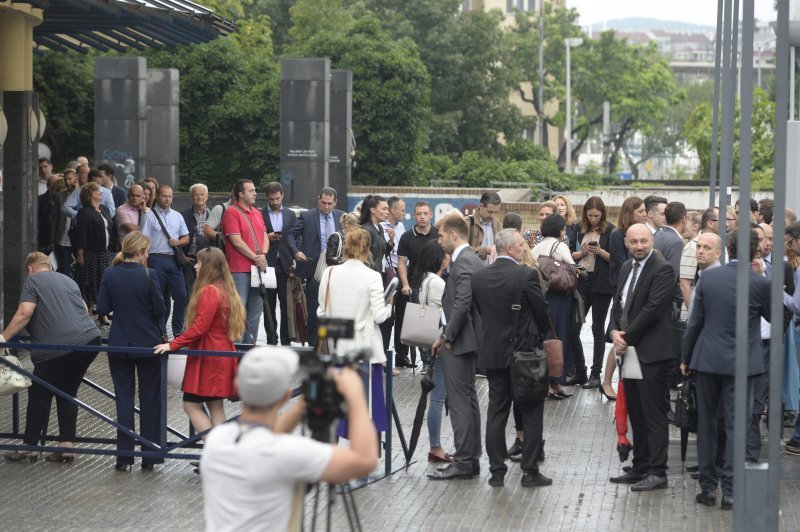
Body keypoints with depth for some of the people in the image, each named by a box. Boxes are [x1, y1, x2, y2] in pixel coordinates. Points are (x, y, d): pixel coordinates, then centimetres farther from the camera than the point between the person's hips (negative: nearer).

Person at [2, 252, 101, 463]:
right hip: (90, 339, 6)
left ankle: (29, 446, 12)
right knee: (68, 393, 15)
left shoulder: (32, 281, 5)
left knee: (39, 395, 6)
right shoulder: (68, 280, 24)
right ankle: (67, 446, 10)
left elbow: (24, 313, -8)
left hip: (60, 347, -6)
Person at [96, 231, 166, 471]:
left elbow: (102, 307, -1)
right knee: (150, 399, 9)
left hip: (119, 345, 3)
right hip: (148, 343, -3)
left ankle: (124, 457, 8)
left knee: (124, 398, 9)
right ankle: (150, 456, 12)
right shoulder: (148, 275, -14)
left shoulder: (110, 274, -4)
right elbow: (159, 309, -12)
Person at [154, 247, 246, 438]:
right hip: (222, 355, 9)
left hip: (208, 358, -9)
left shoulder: (210, 291, -17)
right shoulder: (225, 289, 12)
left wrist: (173, 345, -18)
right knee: (215, 407, 11)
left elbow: (200, 327, -21)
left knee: (191, 405, -3)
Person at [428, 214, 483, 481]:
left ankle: (462, 462, -6)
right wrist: (445, 335, 15)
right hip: (466, 340, 11)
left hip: (458, 342, -11)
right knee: (468, 400, 14)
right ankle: (471, 459, 20)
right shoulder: (471, 259, 16)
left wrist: (447, 337, -16)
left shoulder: (464, 261, -16)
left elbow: (462, 303, -23)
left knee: (460, 402, -8)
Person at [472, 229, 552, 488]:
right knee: (531, 414, 5)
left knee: (496, 413, 9)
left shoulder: (479, 277, 0)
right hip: (526, 351, -4)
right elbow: (542, 311, -7)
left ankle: (497, 470, 9)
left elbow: (479, 311, 8)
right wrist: (539, 335, 13)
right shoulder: (526, 275, -15)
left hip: (493, 352, 4)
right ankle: (530, 471, 5)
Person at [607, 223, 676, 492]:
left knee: (654, 414, -5)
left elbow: (653, 309, -18)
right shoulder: (626, 268, 15)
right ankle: (640, 468, 22)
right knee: (636, 414, 14)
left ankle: (657, 472, -1)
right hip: (629, 349, 8)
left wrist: (627, 337, -14)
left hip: (652, 352, -8)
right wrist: (614, 332, -3)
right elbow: (618, 303, 16)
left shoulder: (662, 270, -12)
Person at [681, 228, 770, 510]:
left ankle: (708, 487, 15)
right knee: (736, 426, 3)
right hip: (740, 364, -2)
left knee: (706, 423, 12)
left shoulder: (708, 277, -3)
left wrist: (685, 358, 10)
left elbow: (695, 321, 0)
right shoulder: (759, 283, -10)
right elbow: (772, 316, 9)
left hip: (706, 360, 2)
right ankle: (730, 490, 1)